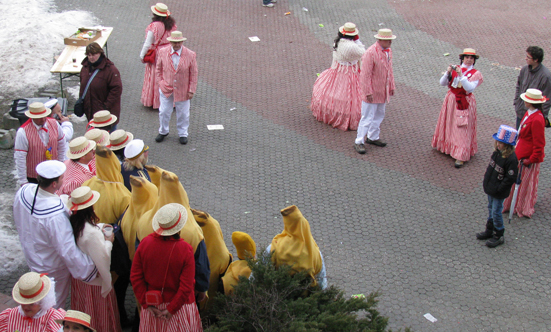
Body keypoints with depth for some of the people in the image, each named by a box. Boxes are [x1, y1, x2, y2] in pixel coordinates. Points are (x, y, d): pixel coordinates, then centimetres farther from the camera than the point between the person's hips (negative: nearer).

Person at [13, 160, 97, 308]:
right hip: (52, 267, -7)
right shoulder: (55, 215, -41)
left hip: (31, 255, 7)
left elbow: (18, 222, 2)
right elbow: (68, 251, -35)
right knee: (54, 308, 19)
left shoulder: (24, 191, -18)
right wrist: (91, 270, -24)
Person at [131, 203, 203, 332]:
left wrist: (146, 304, -3)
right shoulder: (185, 250, -22)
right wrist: (171, 310, -13)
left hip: (152, 304, 3)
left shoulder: (145, 243, -14)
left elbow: (135, 277, -9)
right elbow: (186, 287, -22)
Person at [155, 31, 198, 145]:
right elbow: (158, 70, 5)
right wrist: (160, 83, -2)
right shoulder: (162, 53, -8)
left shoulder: (190, 55, -12)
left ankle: (183, 134, 30)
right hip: (166, 89, 1)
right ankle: (163, 131, 36)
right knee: (164, 112, 13)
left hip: (182, 90, -1)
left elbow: (193, 74, -5)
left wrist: (191, 90, -6)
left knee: (183, 113, 12)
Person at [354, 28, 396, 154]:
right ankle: (359, 142, 5)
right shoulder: (371, 53, -21)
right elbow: (366, 74, -21)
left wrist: (391, 86, 17)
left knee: (379, 115, 18)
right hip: (372, 92, -8)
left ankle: (373, 137, 34)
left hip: (383, 91, 8)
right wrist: (368, 92, -22)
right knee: (367, 118, -4)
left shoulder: (388, 51, 5)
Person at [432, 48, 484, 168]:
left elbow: (470, 88, -21)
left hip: (464, 104, -4)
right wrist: (448, 73, -18)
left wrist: (461, 75, -27)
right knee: (448, 125, 15)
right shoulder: (455, 69, 4)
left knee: (462, 129, -5)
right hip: (451, 101, 4)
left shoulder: (475, 74, -5)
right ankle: (446, 146, 37)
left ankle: (460, 157, -6)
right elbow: (442, 83, -2)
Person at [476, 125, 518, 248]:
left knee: (496, 212, 2)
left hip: (499, 192, -8)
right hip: (490, 187, 8)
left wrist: (499, 189, -20)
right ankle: (489, 231, 37)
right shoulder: (497, 152, -2)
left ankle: (499, 236, 18)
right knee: (491, 209, 21)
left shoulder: (511, 159, -26)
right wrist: (486, 180, 11)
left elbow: (510, 178, -23)